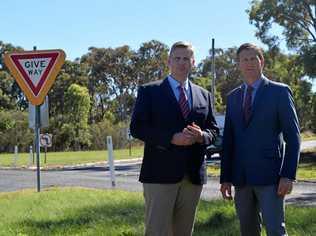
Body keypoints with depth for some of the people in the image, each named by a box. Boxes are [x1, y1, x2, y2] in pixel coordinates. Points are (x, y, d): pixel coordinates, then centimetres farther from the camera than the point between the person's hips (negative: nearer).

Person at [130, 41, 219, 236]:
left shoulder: (204, 95, 14)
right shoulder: (149, 91, 2)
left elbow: (213, 130, 15)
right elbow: (137, 127, -6)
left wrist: (201, 136, -9)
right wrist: (171, 139, -17)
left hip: (193, 175, 4)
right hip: (160, 174, -4)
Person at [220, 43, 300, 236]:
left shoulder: (279, 91, 0)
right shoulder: (233, 97, 14)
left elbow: (292, 136, -4)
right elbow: (228, 140, 14)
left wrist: (288, 175, -12)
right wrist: (225, 177, 9)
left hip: (270, 176, -5)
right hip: (241, 178, 5)